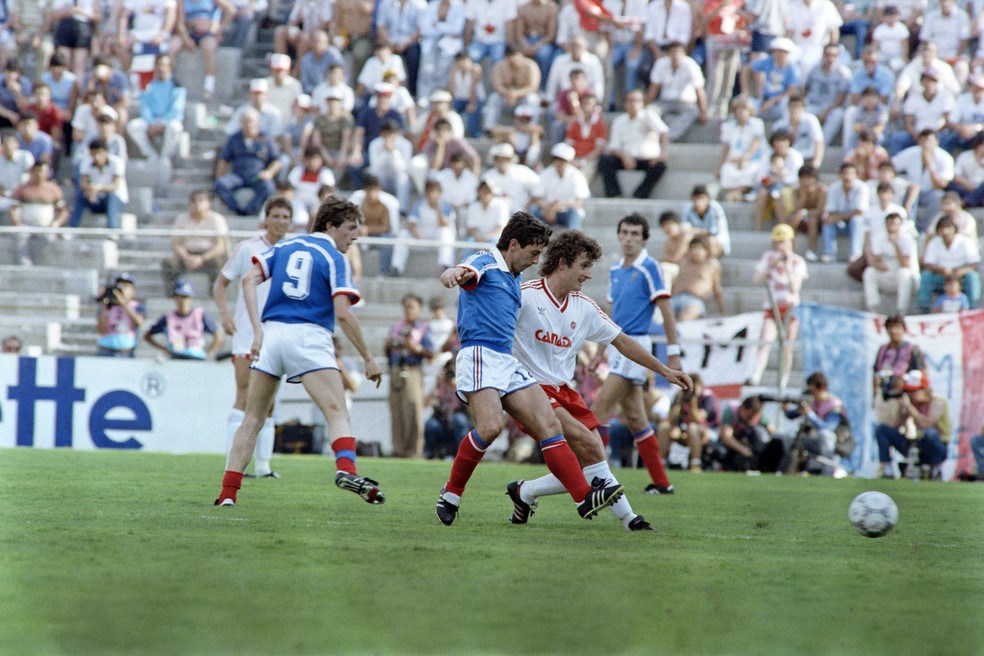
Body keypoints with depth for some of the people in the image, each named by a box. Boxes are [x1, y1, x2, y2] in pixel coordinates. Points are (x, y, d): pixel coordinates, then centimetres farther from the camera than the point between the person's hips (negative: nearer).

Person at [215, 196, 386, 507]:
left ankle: (228, 493, 8)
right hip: (309, 338, -5)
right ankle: (346, 469, -39)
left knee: (253, 419, 12)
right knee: (337, 413, -12)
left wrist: (258, 330, 0)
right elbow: (342, 314, -9)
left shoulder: (285, 246, 17)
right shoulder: (336, 259, 1)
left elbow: (250, 280, 5)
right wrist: (368, 358, -3)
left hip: (271, 334, 5)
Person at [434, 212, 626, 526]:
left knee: (550, 426, -4)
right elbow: (462, 273, -25)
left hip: (508, 362, 9)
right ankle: (451, 493, -9)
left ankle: (585, 498, -12)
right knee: (490, 427, -27)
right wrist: (453, 274, -47)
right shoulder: (484, 262, -1)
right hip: (479, 356, -9)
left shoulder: (514, 279, 26)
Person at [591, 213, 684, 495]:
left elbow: (667, 312, -11)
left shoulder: (649, 268, -9)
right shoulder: (615, 270, 14)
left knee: (601, 407, -14)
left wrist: (673, 354, -13)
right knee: (634, 418, 8)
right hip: (617, 346, 8)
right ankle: (661, 482, 12)